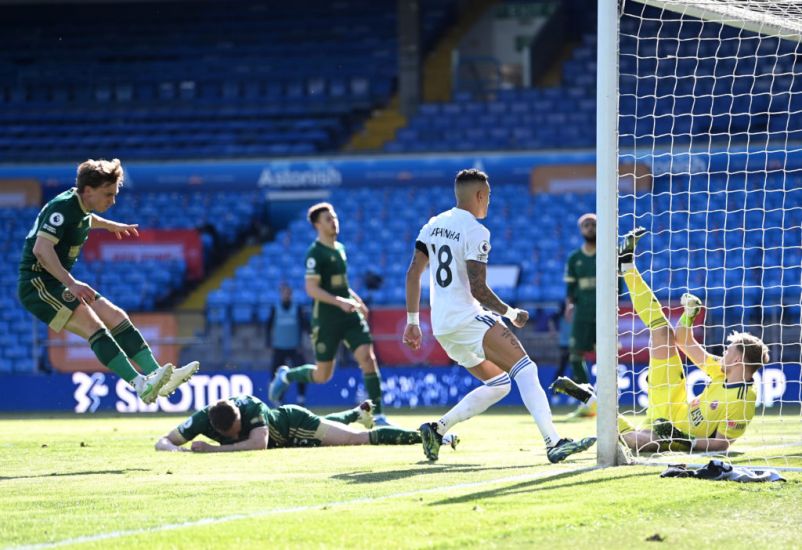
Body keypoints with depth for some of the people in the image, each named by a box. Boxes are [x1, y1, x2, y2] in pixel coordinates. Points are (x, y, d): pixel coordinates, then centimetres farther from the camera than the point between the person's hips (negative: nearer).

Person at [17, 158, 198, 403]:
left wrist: (111, 225, 53)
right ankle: (141, 384, -38)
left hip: (59, 283, 10)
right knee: (93, 325, -26)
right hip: (37, 284, -10)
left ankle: (156, 375, -6)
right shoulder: (62, 207, -18)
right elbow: (41, 249, -31)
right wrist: (71, 283, -35)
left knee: (117, 317, 0)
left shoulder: (81, 209, 12)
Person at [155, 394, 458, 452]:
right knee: (330, 424, 37)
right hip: (283, 430, 6)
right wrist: (178, 450, -53)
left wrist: (212, 449, -51)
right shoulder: (203, 420, -31)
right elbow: (163, 442, -30)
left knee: (361, 438, -11)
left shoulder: (252, 406, -41)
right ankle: (359, 412, 67)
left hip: (294, 424, -6)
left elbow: (258, 444, -52)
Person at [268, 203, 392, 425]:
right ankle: (286, 375, 32)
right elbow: (312, 289, -19)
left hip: (350, 315, 6)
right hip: (326, 319, -6)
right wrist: (339, 302, -29)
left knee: (368, 357, -11)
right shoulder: (315, 253, -12)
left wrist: (355, 299, 17)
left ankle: (377, 415, -9)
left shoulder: (340, 249, 13)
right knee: (322, 375, 2)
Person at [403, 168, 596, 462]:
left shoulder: (433, 226, 14)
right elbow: (479, 291, -15)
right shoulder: (475, 232, -10)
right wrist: (511, 314, -2)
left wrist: (413, 322, 17)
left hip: (441, 327, 9)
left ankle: (437, 428, 7)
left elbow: (413, 274, 13)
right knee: (525, 369, -15)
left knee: (498, 384, 16)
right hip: (468, 318, -9)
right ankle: (553, 442, -29)